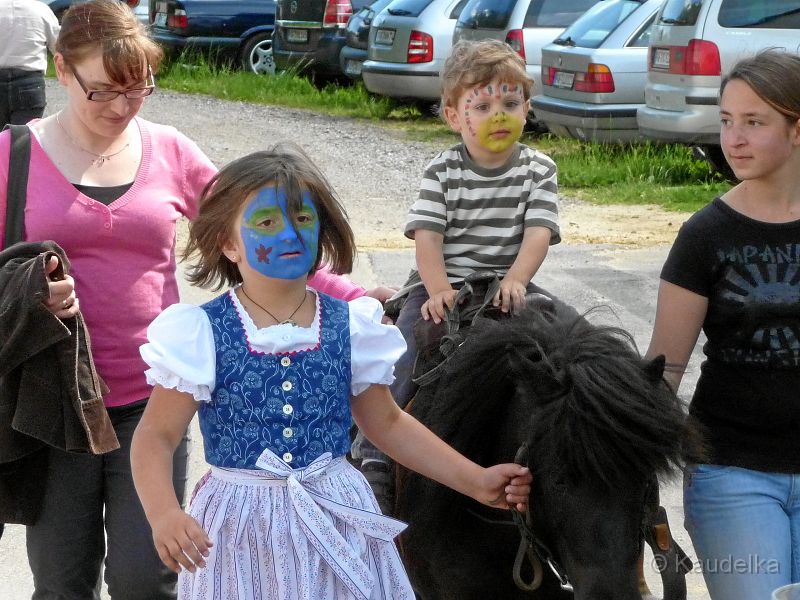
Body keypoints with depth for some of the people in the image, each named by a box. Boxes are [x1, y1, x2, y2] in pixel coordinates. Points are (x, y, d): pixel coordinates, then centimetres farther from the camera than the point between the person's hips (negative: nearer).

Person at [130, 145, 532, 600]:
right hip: (243, 532, -2)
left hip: (338, 520, 2)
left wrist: (475, 481, 6)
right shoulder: (202, 334, -8)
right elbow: (157, 435, -8)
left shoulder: (350, 326, 1)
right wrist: (164, 515, -27)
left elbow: (388, 423, 11)